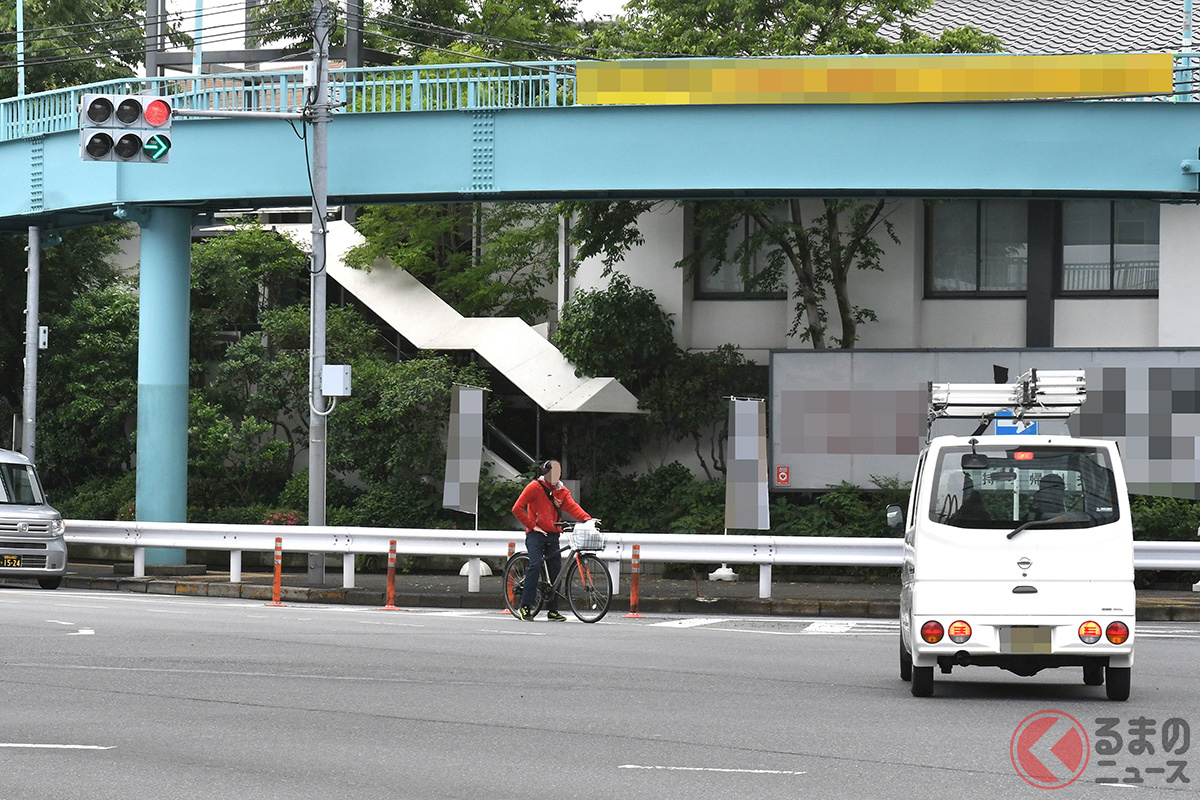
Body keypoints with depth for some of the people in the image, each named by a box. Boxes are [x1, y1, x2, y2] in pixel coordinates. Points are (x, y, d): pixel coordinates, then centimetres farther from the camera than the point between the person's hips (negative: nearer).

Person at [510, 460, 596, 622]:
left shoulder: (562, 491, 11)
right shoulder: (534, 487, -2)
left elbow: (572, 506, -5)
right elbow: (517, 508, -6)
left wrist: (586, 518, -23)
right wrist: (532, 525, -11)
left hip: (553, 535, 5)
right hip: (536, 534, -5)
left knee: (556, 570, 1)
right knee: (536, 565, -21)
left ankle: (553, 611, 8)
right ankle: (526, 605, -16)